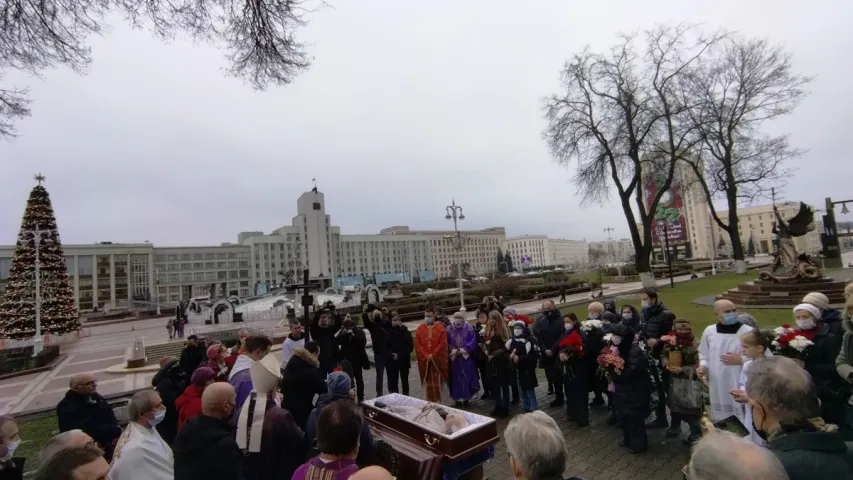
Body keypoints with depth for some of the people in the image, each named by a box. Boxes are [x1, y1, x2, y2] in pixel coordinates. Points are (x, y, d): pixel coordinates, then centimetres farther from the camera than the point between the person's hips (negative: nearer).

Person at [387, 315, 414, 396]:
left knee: (404, 381, 12)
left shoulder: (406, 333, -1)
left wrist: (399, 355, -14)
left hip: (404, 361, 0)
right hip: (391, 361, 0)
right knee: (392, 383, -3)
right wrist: (391, 355, -12)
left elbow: (410, 347, -6)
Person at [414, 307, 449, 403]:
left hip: (438, 359, -2)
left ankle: (438, 401, 10)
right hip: (424, 360, 2)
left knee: (437, 381, 1)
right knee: (427, 381, 7)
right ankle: (429, 401, 17)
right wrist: (425, 355, -11)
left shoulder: (440, 328, -2)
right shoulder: (420, 328, 4)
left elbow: (443, 343, -8)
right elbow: (417, 344, 0)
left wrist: (433, 355, -13)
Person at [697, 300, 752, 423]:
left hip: (740, 387, -3)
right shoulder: (709, 331, 3)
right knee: (719, 423, 16)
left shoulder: (748, 331, -7)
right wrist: (703, 367, -3)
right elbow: (704, 355, 15)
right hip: (717, 388, 3)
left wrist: (740, 360, -14)